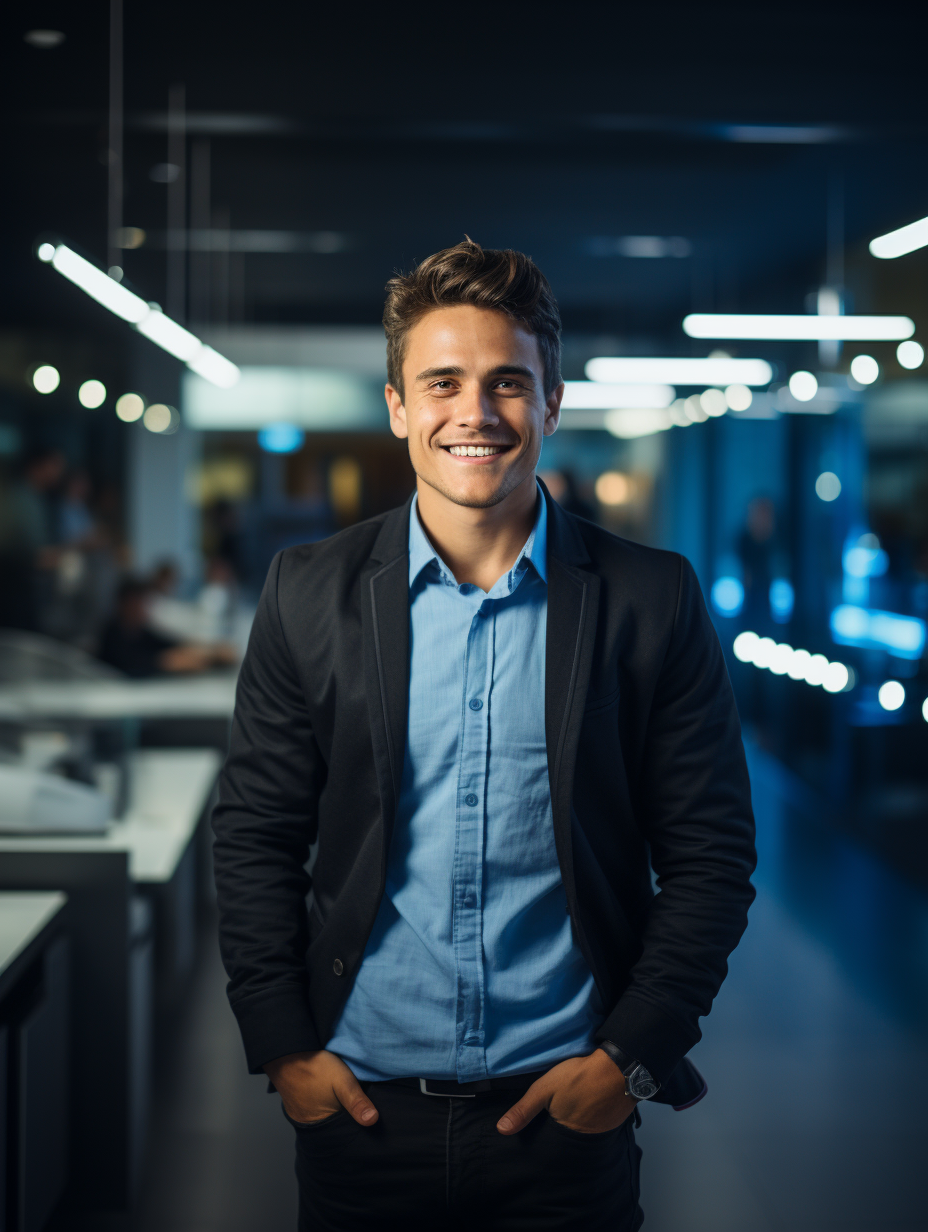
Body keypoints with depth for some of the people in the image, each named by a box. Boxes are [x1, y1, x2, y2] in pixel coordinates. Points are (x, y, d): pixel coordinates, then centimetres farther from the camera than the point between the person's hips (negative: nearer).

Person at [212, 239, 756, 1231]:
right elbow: (254, 837, 4)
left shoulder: (652, 601, -4)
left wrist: (631, 1055, -6)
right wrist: (282, 1047, -2)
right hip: (358, 1103, 1)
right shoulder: (311, 592, 0)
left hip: (568, 1111, -1)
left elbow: (710, 854, 0)